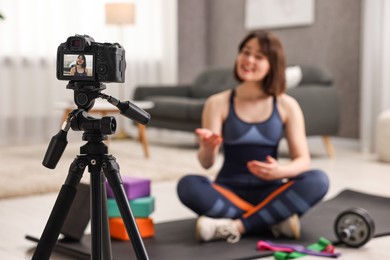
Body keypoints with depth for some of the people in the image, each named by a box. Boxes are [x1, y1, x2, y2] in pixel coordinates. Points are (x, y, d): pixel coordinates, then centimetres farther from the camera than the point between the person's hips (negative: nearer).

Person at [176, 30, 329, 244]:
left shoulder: (287, 105, 1)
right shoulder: (218, 103, -1)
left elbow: (302, 160, -2)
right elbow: (206, 162, -8)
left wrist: (281, 171, -25)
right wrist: (208, 148, -33)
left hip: (269, 191, 1)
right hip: (230, 191, 0)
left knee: (317, 180, -26)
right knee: (188, 185, -30)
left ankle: (236, 226, -28)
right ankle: (276, 220, -26)